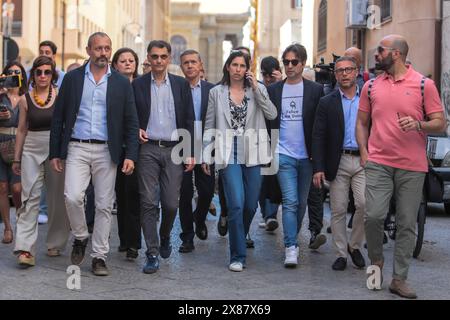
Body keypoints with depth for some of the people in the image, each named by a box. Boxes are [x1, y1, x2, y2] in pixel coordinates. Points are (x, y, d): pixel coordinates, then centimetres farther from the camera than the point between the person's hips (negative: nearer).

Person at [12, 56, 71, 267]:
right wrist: (17, 158, 11)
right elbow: (22, 130, 11)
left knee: (57, 199, 7)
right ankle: (25, 249, -12)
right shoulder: (25, 100, 5)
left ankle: (55, 244, 21)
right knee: (30, 198, -8)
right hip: (32, 150, 0)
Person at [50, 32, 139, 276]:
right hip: (77, 148, 0)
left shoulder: (121, 83, 5)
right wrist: (55, 153, 2)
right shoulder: (72, 78, 5)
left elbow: (131, 123, 4)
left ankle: (99, 256, 13)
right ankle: (80, 237, 11)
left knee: (104, 205, 3)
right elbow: (58, 117, 6)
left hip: (106, 151, 1)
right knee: (73, 197, -16)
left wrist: (130, 155, -6)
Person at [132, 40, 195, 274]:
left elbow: (189, 120, 7)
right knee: (149, 203, -4)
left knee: (171, 203, 0)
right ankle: (152, 254, 1)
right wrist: (137, 130, -11)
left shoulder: (181, 85, 8)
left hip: (174, 149, 1)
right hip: (148, 148, -1)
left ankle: (165, 238, 30)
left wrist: (190, 153, 2)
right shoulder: (138, 84, 6)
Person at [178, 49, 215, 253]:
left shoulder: (211, 90, 5)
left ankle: (199, 219, 35)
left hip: (205, 150, 1)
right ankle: (187, 237, 12)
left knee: (207, 192, 4)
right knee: (185, 194, 2)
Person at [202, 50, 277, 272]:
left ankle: (239, 239, 35)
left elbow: (272, 115, -7)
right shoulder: (217, 93, 7)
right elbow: (209, 127, 10)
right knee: (236, 204, -12)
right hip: (229, 155, -2)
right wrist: (206, 156, 7)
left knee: (251, 205, 8)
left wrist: (256, 89, -10)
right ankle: (238, 256, -4)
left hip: (253, 154, 2)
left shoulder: (258, 89, 8)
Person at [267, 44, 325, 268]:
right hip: (284, 155, -1)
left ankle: (293, 237, 28)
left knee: (302, 202, 9)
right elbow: (267, 122, 8)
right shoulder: (274, 90, 6)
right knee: (290, 201, -9)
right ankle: (291, 248, -8)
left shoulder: (315, 90, 2)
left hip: (307, 155, 1)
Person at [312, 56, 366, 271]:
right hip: (338, 163, 0)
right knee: (338, 210, 3)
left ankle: (355, 245, 8)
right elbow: (318, 137, 2)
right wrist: (318, 168, -7)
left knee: (364, 204, -13)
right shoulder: (327, 103, 7)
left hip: (363, 160, 0)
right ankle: (341, 254, 13)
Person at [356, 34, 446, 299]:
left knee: (407, 224, 2)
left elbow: (440, 124, 0)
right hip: (378, 163, 2)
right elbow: (362, 122, 18)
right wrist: (364, 152, 6)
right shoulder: (371, 86, 10)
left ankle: (399, 279, 11)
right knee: (374, 216, -11)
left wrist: (418, 125, -19)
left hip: (412, 167, -1)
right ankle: (376, 260, 17)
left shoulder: (424, 85, 0)